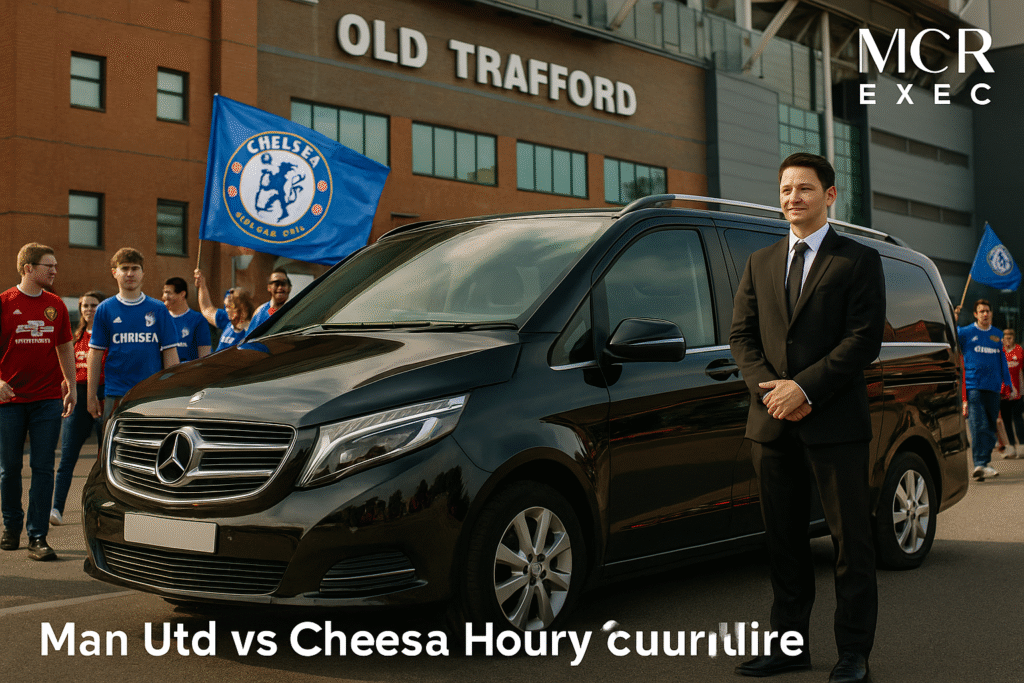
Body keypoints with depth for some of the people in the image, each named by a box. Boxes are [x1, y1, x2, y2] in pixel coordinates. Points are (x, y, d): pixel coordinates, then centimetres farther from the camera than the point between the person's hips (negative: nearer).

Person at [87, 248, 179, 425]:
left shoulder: (158, 309, 6)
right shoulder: (104, 309, 6)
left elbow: (170, 353, 5)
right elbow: (95, 354, 7)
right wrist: (92, 396, 4)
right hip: (116, 395, 0)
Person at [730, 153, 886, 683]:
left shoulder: (859, 261, 3)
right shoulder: (760, 263, 17)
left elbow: (865, 338, -7)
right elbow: (741, 335, 10)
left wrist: (805, 387, -15)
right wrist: (769, 389, -7)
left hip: (836, 423, -4)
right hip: (773, 423, 4)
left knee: (851, 540, 1)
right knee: (784, 541, 9)